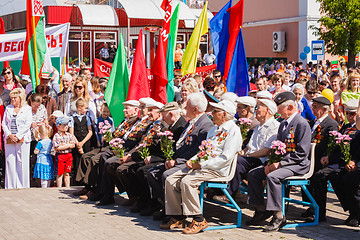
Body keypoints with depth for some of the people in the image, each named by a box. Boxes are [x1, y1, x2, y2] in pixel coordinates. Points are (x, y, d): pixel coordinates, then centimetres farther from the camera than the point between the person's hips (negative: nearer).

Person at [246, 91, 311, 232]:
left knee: (272, 177, -33)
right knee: (253, 174, -3)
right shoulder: (283, 124, 17)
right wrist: (271, 162, 2)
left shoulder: (302, 124, -12)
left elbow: (302, 153, -19)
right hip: (281, 162, 9)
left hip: (298, 165, -9)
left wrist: (280, 163, -21)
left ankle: (278, 216, -27)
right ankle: (261, 209, 4)